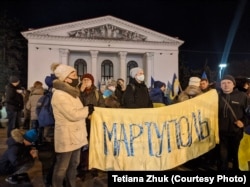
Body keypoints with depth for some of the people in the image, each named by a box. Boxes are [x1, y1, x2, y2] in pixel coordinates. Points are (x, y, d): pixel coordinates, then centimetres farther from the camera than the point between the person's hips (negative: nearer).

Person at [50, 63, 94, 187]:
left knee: (73, 164, 20)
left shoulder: (71, 92, 12)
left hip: (75, 135, 9)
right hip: (66, 137, -9)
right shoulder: (59, 94, -19)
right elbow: (73, 115, -24)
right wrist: (88, 109, -10)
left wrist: (86, 111, -2)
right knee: (62, 167, 7)